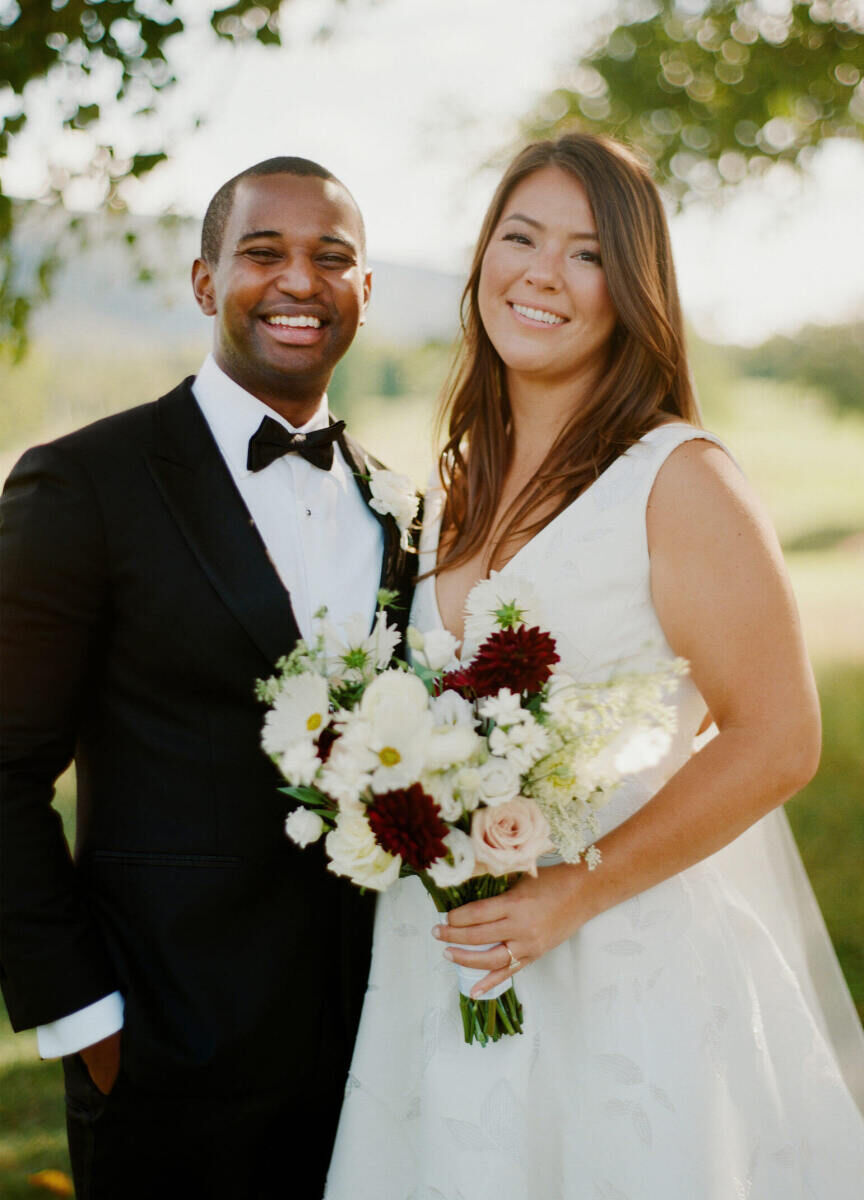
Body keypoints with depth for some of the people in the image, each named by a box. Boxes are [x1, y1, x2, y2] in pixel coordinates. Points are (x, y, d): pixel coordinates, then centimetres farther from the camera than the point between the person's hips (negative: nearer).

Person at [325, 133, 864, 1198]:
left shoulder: (678, 481, -13)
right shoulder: (458, 487, 7)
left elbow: (776, 742, -16)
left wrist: (570, 896, -18)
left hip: (624, 976, -5)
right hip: (451, 970, 6)